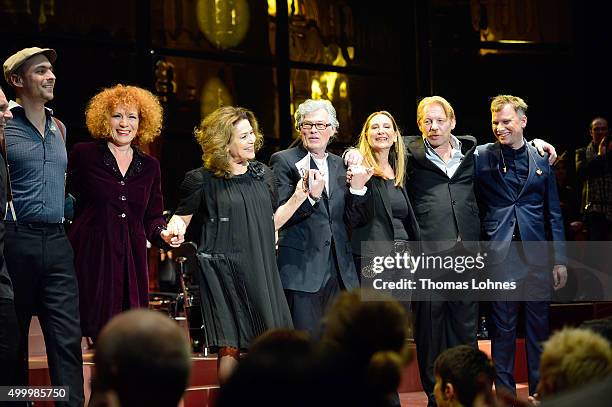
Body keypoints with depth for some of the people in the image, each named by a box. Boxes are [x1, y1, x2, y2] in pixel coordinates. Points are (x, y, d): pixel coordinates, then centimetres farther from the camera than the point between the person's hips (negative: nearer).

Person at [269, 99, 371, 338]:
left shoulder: (338, 165, 16)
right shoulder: (284, 161, 0)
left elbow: (349, 218, 17)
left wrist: (357, 189, 0)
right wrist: (310, 196, -24)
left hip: (338, 271, 5)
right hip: (302, 270, -5)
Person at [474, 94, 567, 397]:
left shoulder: (541, 159, 8)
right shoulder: (481, 157, 1)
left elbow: (553, 213, 10)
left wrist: (560, 260, 7)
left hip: (536, 256, 2)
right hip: (500, 256, -2)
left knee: (539, 327, 8)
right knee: (503, 329, 3)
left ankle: (540, 392, 20)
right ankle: (504, 393, 14)